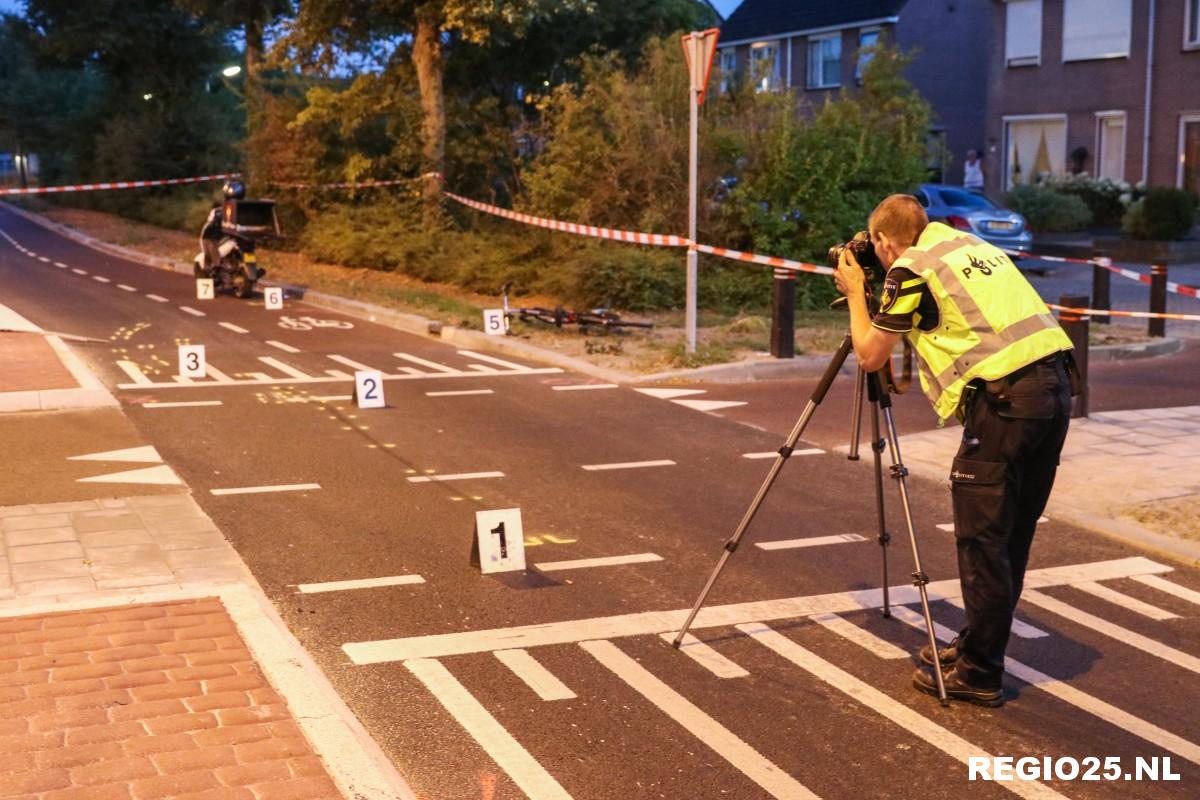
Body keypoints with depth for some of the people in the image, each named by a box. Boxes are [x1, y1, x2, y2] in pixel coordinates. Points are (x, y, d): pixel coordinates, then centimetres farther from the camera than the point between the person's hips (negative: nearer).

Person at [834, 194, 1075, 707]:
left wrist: (855, 293, 18)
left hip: (1005, 398, -8)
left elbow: (870, 355, 5)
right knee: (1012, 534, 15)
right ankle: (977, 648, 27)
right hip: (1053, 384, 9)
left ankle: (978, 674, 5)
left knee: (981, 538, -1)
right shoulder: (970, 244, 23)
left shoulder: (910, 270, 0)